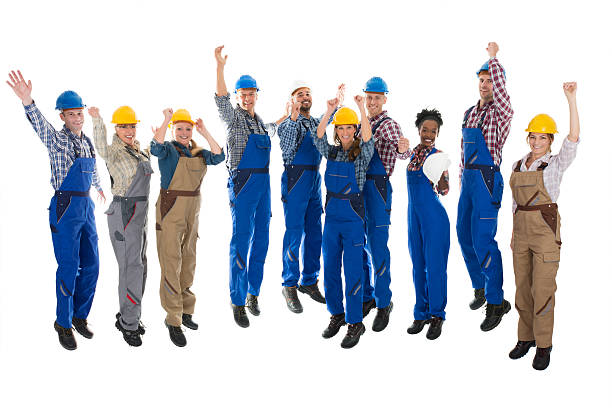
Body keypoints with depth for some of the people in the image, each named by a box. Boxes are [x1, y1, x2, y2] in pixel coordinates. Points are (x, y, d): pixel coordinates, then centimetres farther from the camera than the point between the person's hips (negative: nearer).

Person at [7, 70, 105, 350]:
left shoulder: (87, 142, 11)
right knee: (68, 267, -2)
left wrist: (99, 188, 49)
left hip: (86, 206, 7)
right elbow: (40, 125, -30)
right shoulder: (57, 140, -8)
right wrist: (27, 101, -51)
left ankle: (80, 316, 25)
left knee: (91, 266, 9)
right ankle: (64, 324, 12)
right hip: (65, 208, -6)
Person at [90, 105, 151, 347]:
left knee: (138, 265, 15)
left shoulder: (139, 150, 12)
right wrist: (97, 120, -50)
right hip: (124, 213, -9)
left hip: (141, 212, 9)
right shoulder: (115, 152, -13)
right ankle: (129, 325, 2)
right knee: (131, 267, -7)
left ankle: (126, 317, 27)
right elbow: (102, 149, -37)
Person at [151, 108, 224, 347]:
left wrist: (205, 132, -8)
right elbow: (156, 148, -27)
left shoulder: (198, 153, 11)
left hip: (192, 212, 6)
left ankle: (185, 311, 28)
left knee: (188, 262, 14)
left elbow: (218, 157, -5)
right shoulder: (169, 150, -4)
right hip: (170, 212, -6)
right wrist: (166, 120, -24)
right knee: (171, 263, -7)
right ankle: (173, 321, -3)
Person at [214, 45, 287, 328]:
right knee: (241, 240, -7)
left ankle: (253, 294, 21)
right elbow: (221, 101, -23)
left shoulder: (259, 121, 16)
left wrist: (283, 119, 36)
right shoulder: (234, 117, -3)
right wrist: (220, 67, -33)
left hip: (263, 182, 7)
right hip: (243, 182, -7)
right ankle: (238, 302, -1)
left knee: (261, 239, 9)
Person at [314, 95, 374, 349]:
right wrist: (329, 111, -20)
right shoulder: (331, 152, 7)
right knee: (330, 268, 11)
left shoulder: (362, 154, -3)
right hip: (332, 215, 4)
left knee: (352, 270, -4)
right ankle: (336, 315, 26)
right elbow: (319, 137, -9)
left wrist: (363, 109, -31)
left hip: (353, 217, -4)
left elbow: (368, 139, -22)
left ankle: (355, 323, 6)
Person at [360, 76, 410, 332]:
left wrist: (402, 148, -45)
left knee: (377, 246, -7)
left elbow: (401, 152, -24)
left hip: (377, 188, -7)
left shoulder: (388, 124, -6)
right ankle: (367, 297, 25)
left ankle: (383, 303, 3)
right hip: (358, 187, 7)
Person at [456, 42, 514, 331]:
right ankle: (480, 288, 28)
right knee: (465, 235, 12)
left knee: (483, 240, -11)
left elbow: (499, 86, -26)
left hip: (487, 179, -8)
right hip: (468, 179, 8)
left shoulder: (501, 112, -6)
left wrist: (492, 56, -13)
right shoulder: (470, 113, 16)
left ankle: (496, 302, -2)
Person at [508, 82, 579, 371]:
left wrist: (571, 99, -26)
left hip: (546, 230, -5)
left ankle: (544, 345, 8)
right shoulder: (518, 166, 10)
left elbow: (574, 138, -21)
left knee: (542, 289, -4)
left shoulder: (556, 164, -4)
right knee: (522, 287, 11)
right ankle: (526, 337, 25)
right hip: (521, 229, 5)